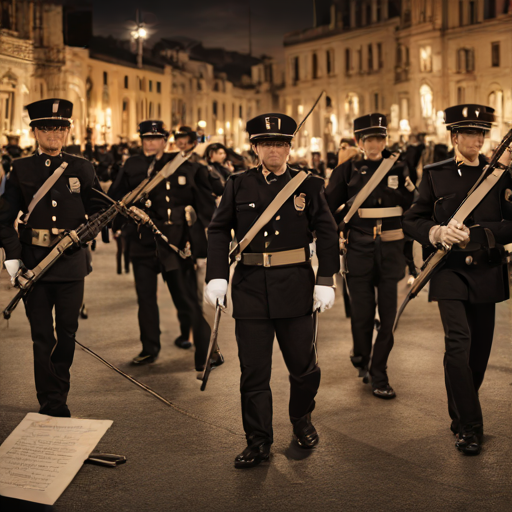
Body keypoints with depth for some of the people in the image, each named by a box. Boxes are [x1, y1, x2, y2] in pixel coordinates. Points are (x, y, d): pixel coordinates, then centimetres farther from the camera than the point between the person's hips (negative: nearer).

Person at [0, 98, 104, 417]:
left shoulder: (82, 169, 5)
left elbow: (97, 210, 9)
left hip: (71, 262, 1)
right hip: (34, 263, -1)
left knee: (67, 334, 8)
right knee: (43, 337, 3)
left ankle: (58, 396, 29)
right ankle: (52, 407, 13)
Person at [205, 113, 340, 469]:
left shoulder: (309, 185, 3)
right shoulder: (239, 185, 6)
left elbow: (328, 234, 3)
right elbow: (219, 230, 6)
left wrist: (325, 281, -4)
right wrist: (217, 275, -5)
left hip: (295, 288, 0)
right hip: (251, 288, 1)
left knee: (304, 365, 9)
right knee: (254, 370, 4)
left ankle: (302, 420, 37)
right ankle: (259, 442, 16)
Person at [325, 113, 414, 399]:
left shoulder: (398, 169, 6)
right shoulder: (348, 170, 1)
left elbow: (412, 208, 10)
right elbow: (329, 208, 5)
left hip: (390, 252, 1)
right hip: (360, 252, -1)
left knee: (388, 315, 0)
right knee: (362, 313, 1)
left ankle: (379, 375, 12)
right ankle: (362, 359, 30)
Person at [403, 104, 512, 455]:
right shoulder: (435, 174, 3)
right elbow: (412, 221, 5)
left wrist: (474, 236, -16)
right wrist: (437, 233, -15)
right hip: (450, 271, -2)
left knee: (480, 348, 9)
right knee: (459, 341, -16)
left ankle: (462, 411, 32)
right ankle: (469, 426, -7)